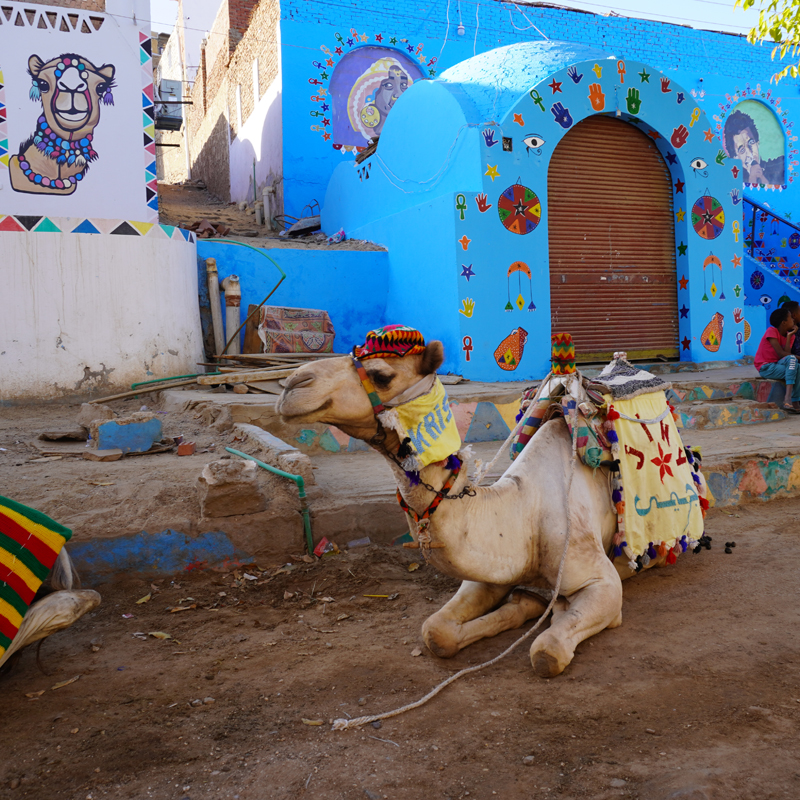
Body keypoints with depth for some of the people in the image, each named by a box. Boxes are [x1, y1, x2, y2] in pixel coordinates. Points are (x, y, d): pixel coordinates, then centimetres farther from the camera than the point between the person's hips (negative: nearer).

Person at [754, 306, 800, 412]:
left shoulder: (791, 335, 9)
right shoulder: (771, 331, -11)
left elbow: (787, 354, -10)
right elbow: (781, 354, -18)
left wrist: (789, 336, -11)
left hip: (777, 364, 7)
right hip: (765, 368, -7)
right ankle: (788, 398, -35)